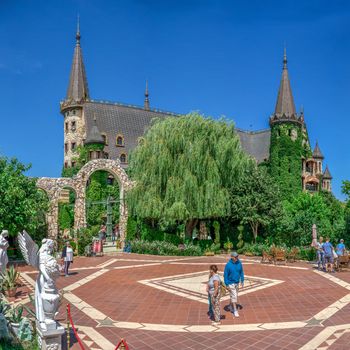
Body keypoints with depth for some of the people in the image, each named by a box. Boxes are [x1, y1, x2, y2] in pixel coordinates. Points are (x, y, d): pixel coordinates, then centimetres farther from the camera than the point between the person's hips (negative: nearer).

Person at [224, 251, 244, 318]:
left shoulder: (239, 263, -9)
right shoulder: (228, 265, -22)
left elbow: (241, 272, 4)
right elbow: (225, 275, -15)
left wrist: (242, 281, 3)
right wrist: (227, 285, -14)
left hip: (237, 282, 6)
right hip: (231, 283, -5)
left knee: (235, 295, 18)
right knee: (234, 296, -6)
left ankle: (231, 308, 38)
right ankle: (235, 311, 6)